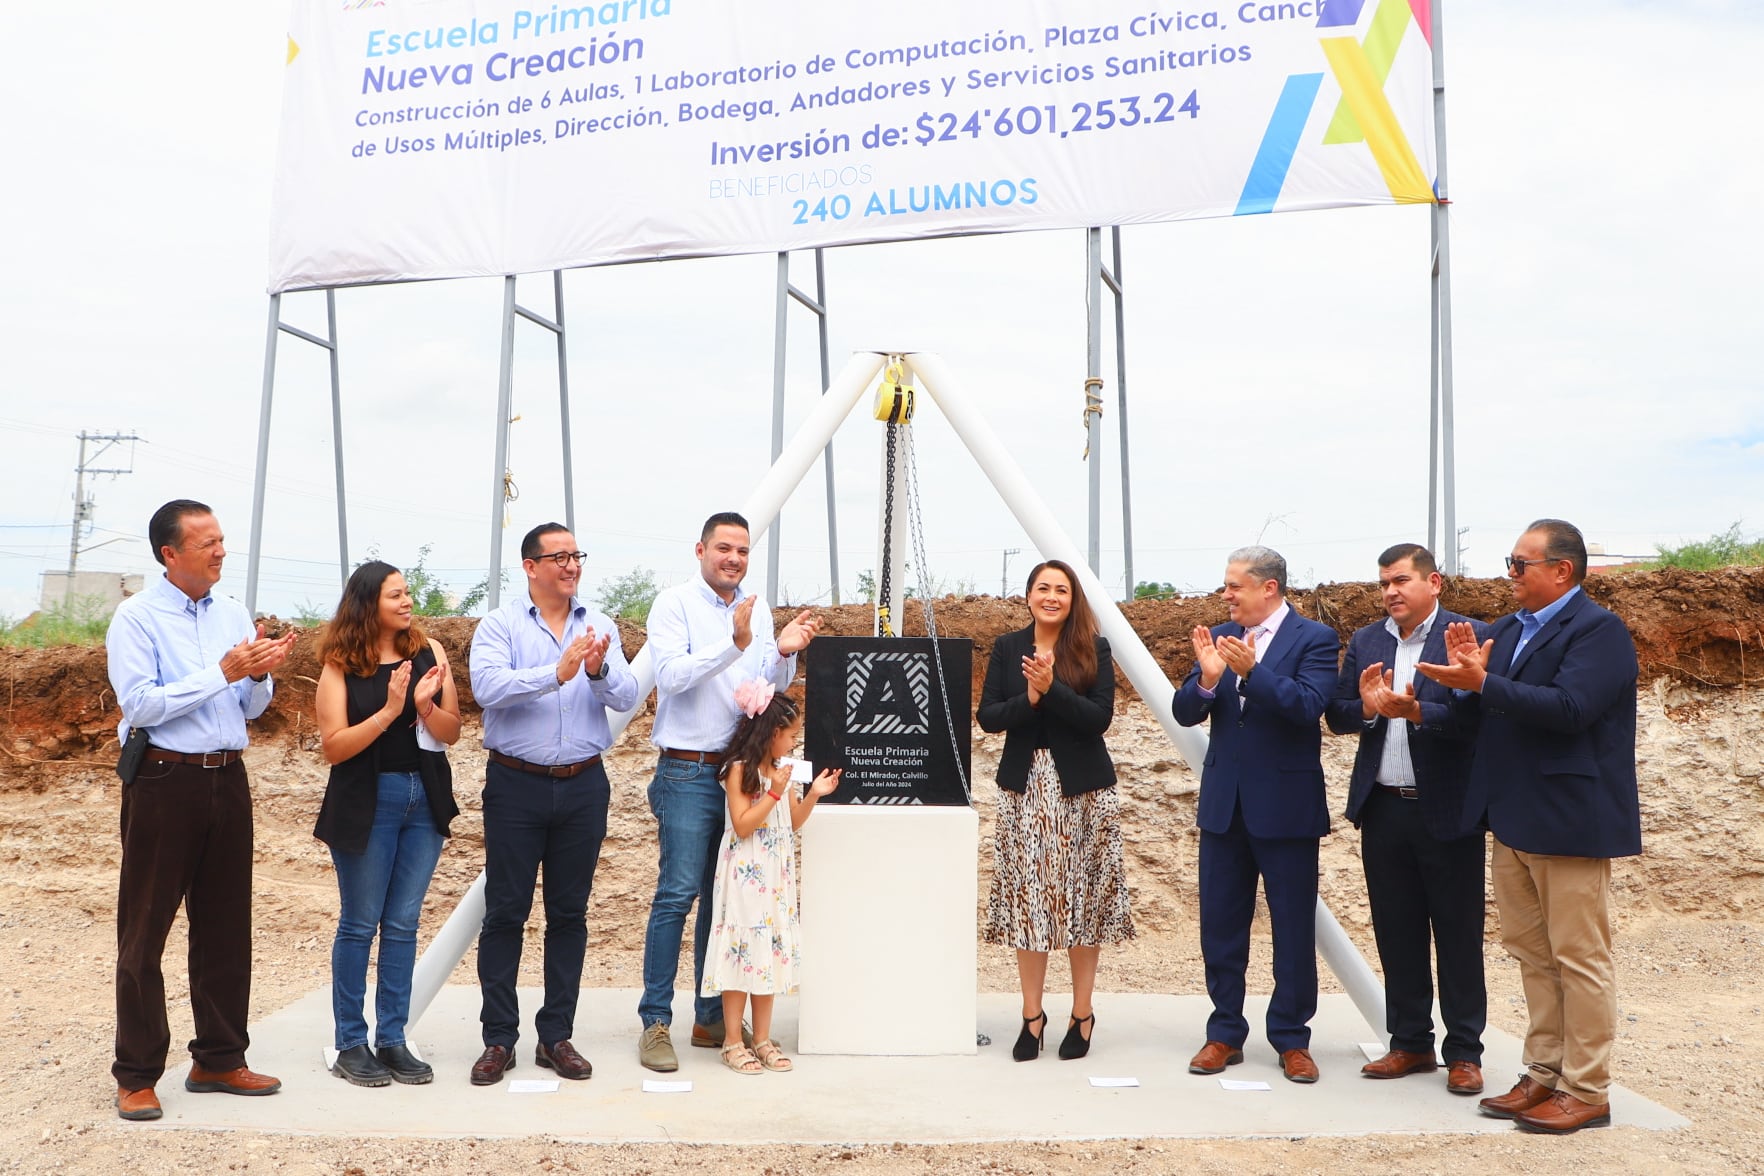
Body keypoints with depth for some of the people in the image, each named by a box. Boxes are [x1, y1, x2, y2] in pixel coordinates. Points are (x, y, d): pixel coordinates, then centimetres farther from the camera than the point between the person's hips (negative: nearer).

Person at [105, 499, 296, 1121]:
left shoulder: (234, 614, 9)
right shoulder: (137, 617, -7)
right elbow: (139, 705, -17)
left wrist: (260, 674, -9)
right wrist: (222, 673, -19)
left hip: (226, 778, 6)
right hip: (164, 782, -5)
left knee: (226, 926, 12)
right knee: (145, 930, 3)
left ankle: (219, 1059, 24)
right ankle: (136, 1075, 14)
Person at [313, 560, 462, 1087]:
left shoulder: (429, 651, 2)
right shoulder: (341, 664, -5)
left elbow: (451, 733, 1)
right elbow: (334, 746, -10)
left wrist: (425, 705, -18)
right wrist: (389, 712, -19)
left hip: (425, 801, 3)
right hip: (366, 803, -3)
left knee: (403, 925, 9)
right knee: (359, 924, 6)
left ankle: (392, 1039, 19)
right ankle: (350, 1044, 18)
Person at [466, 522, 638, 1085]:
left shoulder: (600, 627, 8)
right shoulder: (500, 625, -1)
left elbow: (627, 697, -3)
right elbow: (487, 686, -19)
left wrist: (599, 670, -24)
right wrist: (557, 672, -29)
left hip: (584, 786, 3)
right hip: (517, 785, -3)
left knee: (569, 913, 8)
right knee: (505, 912, 3)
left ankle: (557, 1035, 18)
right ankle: (498, 1038, 13)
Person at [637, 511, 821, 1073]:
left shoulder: (757, 609, 12)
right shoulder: (674, 603, -3)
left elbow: (770, 689, 11)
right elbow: (671, 675, -17)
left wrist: (784, 652, -8)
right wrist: (733, 644, -26)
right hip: (688, 773, -5)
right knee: (677, 894, -9)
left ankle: (711, 1018, 20)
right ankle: (655, 1022, 0)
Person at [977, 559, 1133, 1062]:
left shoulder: (1094, 649, 0)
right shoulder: (1007, 648, 6)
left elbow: (1100, 717, -10)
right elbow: (987, 717, 0)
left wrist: (1052, 688, -20)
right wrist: (1027, 699, -16)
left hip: (1082, 789, -1)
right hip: (1024, 786, 2)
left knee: (1082, 901, 3)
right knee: (1026, 900, 2)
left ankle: (1082, 1014, 16)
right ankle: (1032, 1014, 13)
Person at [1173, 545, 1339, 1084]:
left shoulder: (1314, 639, -6)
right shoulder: (1220, 636, 7)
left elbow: (1308, 705, -21)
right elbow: (1185, 713, 1)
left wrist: (1252, 670, -33)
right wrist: (1207, 678, -19)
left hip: (1286, 805, -5)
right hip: (1224, 802, 5)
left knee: (1293, 928, 5)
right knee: (1220, 924, 10)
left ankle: (1292, 1039, 18)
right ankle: (1225, 1034, 22)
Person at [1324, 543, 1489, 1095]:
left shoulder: (1471, 636, -5)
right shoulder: (1364, 642, 10)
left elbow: (1475, 717, -15)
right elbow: (1336, 718, 6)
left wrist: (1417, 711, -29)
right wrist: (1366, 707, -15)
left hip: (1447, 809, -5)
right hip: (1383, 808, 5)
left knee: (1458, 935, 4)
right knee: (1396, 933, 12)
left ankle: (1464, 1052, 16)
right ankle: (1410, 1043, 24)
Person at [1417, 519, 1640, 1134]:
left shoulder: (1598, 631, -12)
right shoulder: (1507, 630, 12)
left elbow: (1569, 708, -25)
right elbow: (1489, 709, 9)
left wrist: (1482, 683, -26)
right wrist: (1466, 675, -10)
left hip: (1568, 821, -8)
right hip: (1514, 820, 8)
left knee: (1579, 958, 1)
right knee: (1531, 953, 15)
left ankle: (1586, 1091, 10)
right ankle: (1545, 1074, 26)